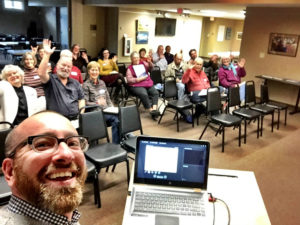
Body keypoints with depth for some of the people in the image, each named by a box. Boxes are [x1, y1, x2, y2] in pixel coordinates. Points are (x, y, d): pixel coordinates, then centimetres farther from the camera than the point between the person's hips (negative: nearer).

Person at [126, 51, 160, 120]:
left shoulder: (143, 63, 18)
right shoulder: (130, 68, 9)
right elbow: (129, 80, -2)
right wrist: (139, 79, -12)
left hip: (148, 84, 4)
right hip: (136, 86, -4)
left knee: (155, 92, -21)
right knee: (144, 94, -32)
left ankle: (154, 108, -31)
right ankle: (151, 110, -28)